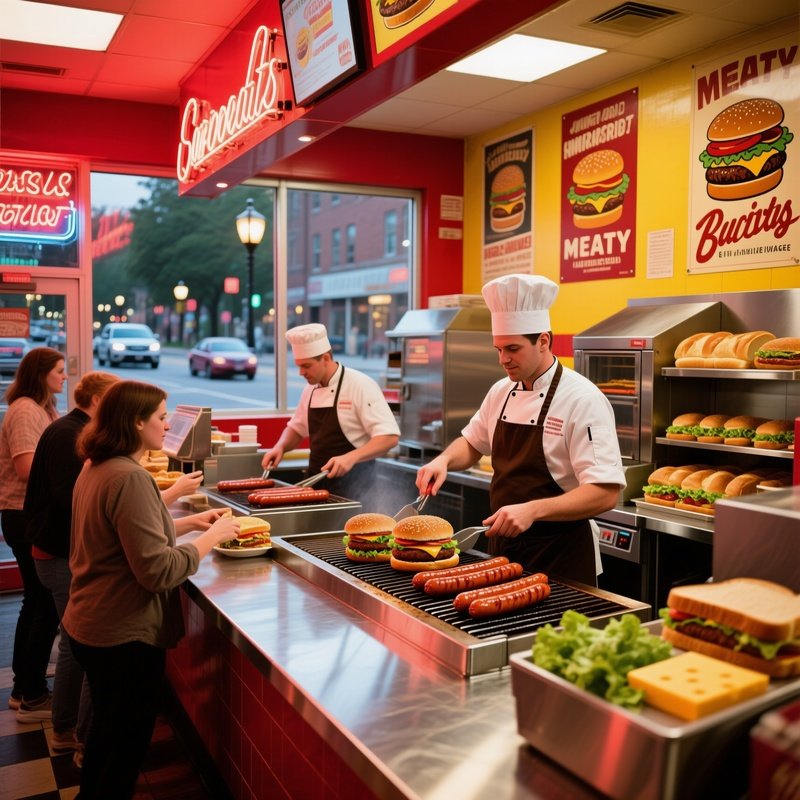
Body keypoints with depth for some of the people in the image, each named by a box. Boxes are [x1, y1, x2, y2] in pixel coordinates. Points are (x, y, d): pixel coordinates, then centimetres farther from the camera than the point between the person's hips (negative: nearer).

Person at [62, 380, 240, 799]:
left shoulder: (96, 468, 5)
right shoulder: (130, 478, -25)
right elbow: (158, 570, -27)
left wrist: (190, 522, 10)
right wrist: (212, 537, -15)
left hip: (88, 624, 10)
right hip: (125, 636, -10)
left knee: (107, 729, 27)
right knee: (128, 743, 9)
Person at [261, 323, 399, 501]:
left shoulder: (360, 385, -15)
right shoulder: (310, 390, 8)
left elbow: (389, 436, -19)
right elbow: (296, 429, 22)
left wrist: (351, 457, -32)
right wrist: (280, 447, 1)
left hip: (352, 484, -7)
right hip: (318, 482, 7)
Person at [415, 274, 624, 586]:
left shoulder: (582, 399, -18)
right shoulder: (501, 391, 4)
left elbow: (606, 493, -23)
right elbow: (472, 444, 20)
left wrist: (532, 510, -34)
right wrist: (444, 460, -2)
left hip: (560, 558, -7)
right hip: (504, 548, 7)